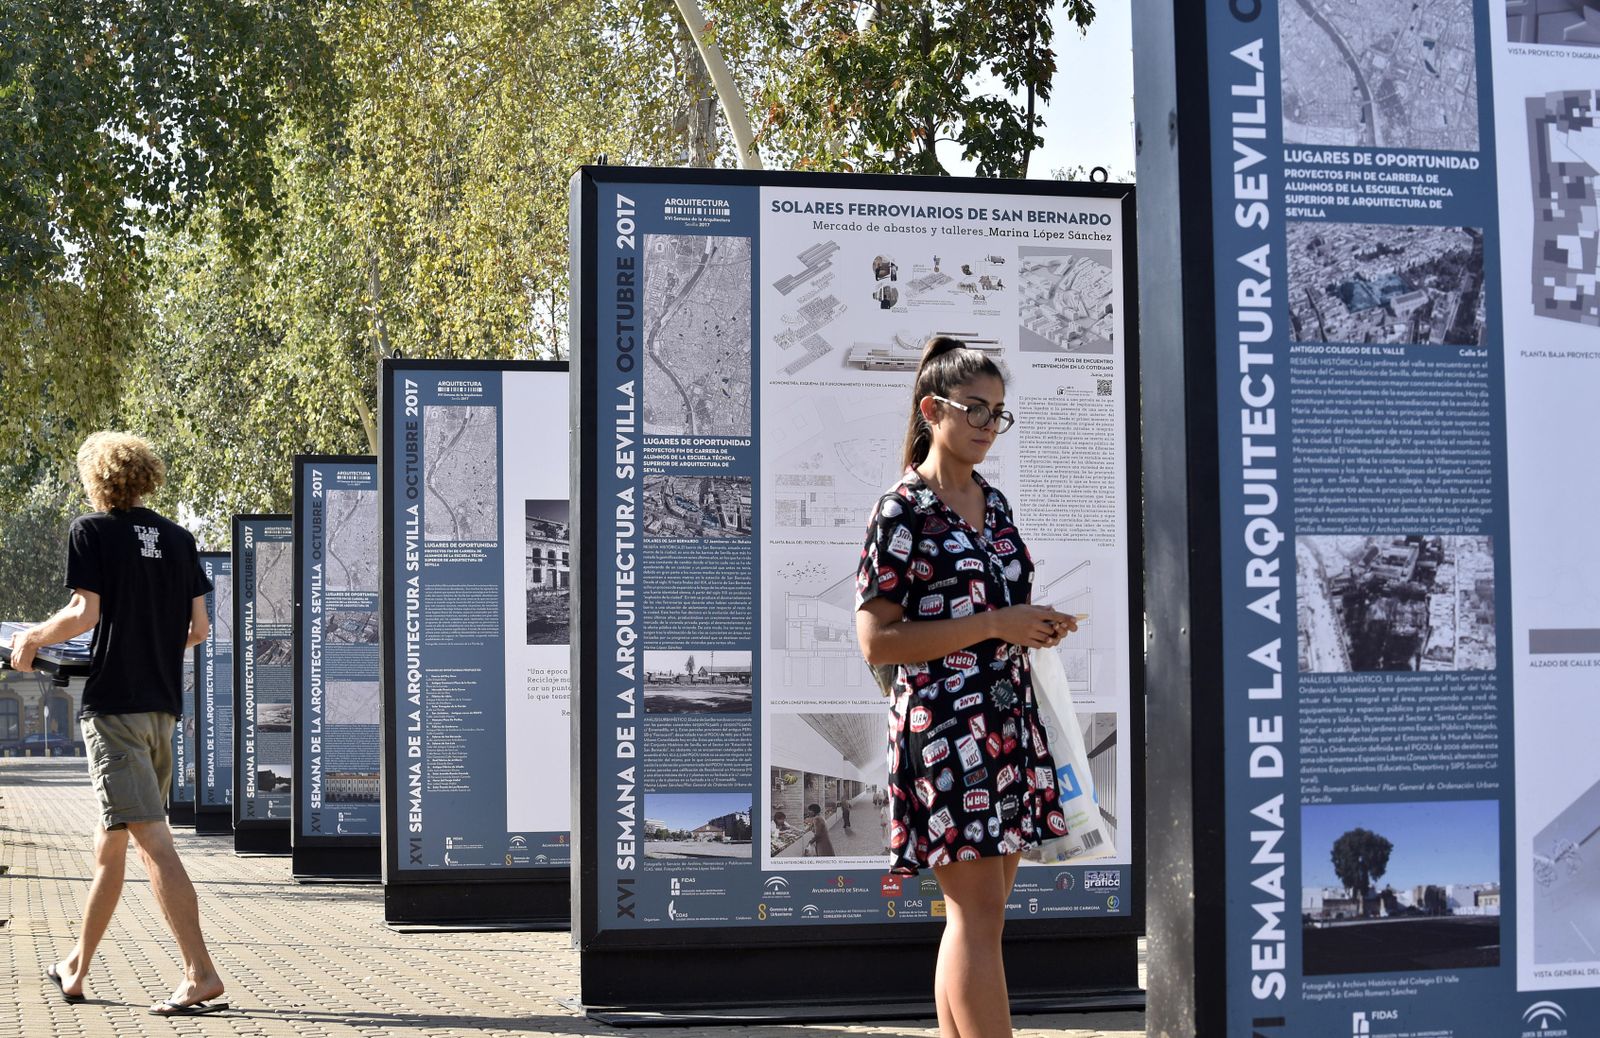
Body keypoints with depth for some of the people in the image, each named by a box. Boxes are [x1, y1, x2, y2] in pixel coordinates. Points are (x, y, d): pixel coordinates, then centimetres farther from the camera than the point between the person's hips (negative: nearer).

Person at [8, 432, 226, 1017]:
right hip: (163, 705, 7)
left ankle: (202, 976, -20)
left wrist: (32, 638, 3)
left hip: (114, 702, -7)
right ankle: (76, 968, 29)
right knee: (110, 841, 17)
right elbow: (198, 628, 11)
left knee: (152, 840, -12)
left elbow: (85, 613, -13)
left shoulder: (90, 531, -3)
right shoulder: (178, 538, 12)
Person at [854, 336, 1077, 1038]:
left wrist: (1036, 626, 7)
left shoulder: (994, 504, 14)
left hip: (1007, 723, 7)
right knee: (979, 912, -8)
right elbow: (876, 641, -14)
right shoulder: (903, 512, -9)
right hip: (944, 726, -7)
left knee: (974, 915, 9)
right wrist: (995, 625, -17)